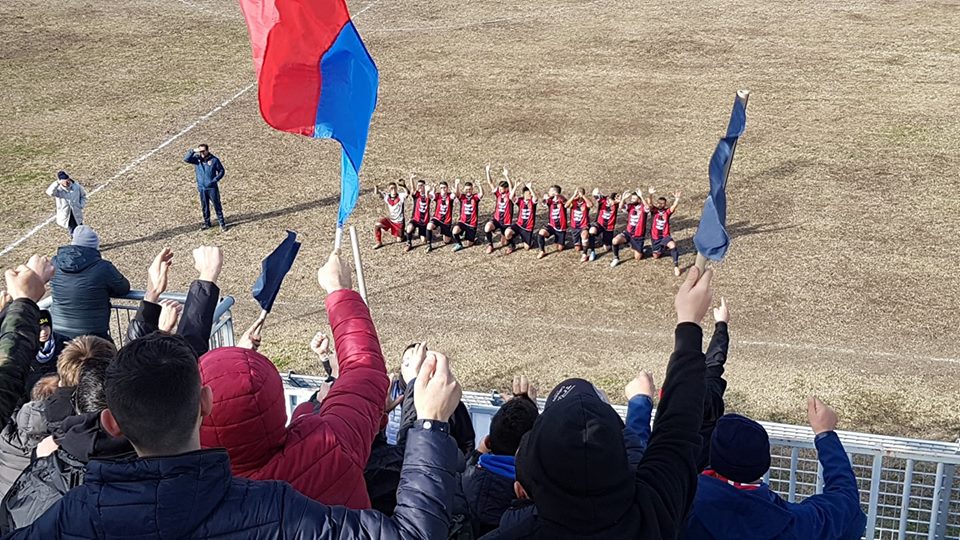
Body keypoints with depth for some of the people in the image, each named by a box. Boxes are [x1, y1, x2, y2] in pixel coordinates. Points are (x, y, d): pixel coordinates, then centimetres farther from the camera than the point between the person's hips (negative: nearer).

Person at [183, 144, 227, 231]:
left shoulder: (214, 160, -8)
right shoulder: (197, 159, 0)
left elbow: (221, 171, -1)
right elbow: (186, 159, -13)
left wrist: (215, 180, -13)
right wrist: (193, 151, -22)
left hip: (212, 188, -3)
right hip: (201, 188, 3)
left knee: (217, 205, 3)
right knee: (204, 207, 13)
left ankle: (222, 223, 12)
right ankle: (206, 223, 27)